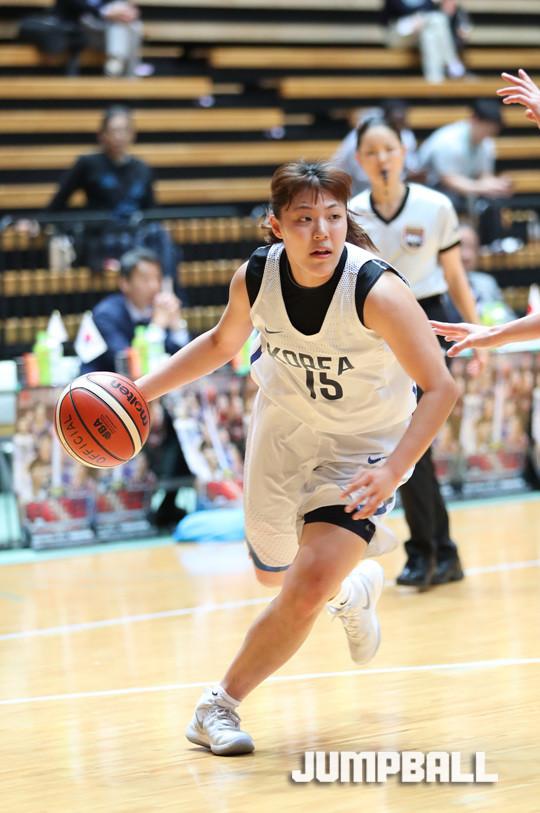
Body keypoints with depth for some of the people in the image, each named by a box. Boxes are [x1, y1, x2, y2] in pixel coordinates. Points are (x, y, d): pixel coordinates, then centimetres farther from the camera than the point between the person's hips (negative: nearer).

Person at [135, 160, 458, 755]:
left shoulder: (377, 291, -32)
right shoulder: (255, 278, -18)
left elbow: (440, 387, -29)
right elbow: (222, 342, 4)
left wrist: (392, 471, -40)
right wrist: (142, 391, -3)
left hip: (364, 448, -5)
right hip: (284, 428, 5)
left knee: (308, 589, -17)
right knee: (273, 573, 21)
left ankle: (221, 705, 4)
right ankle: (354, 587, 55)